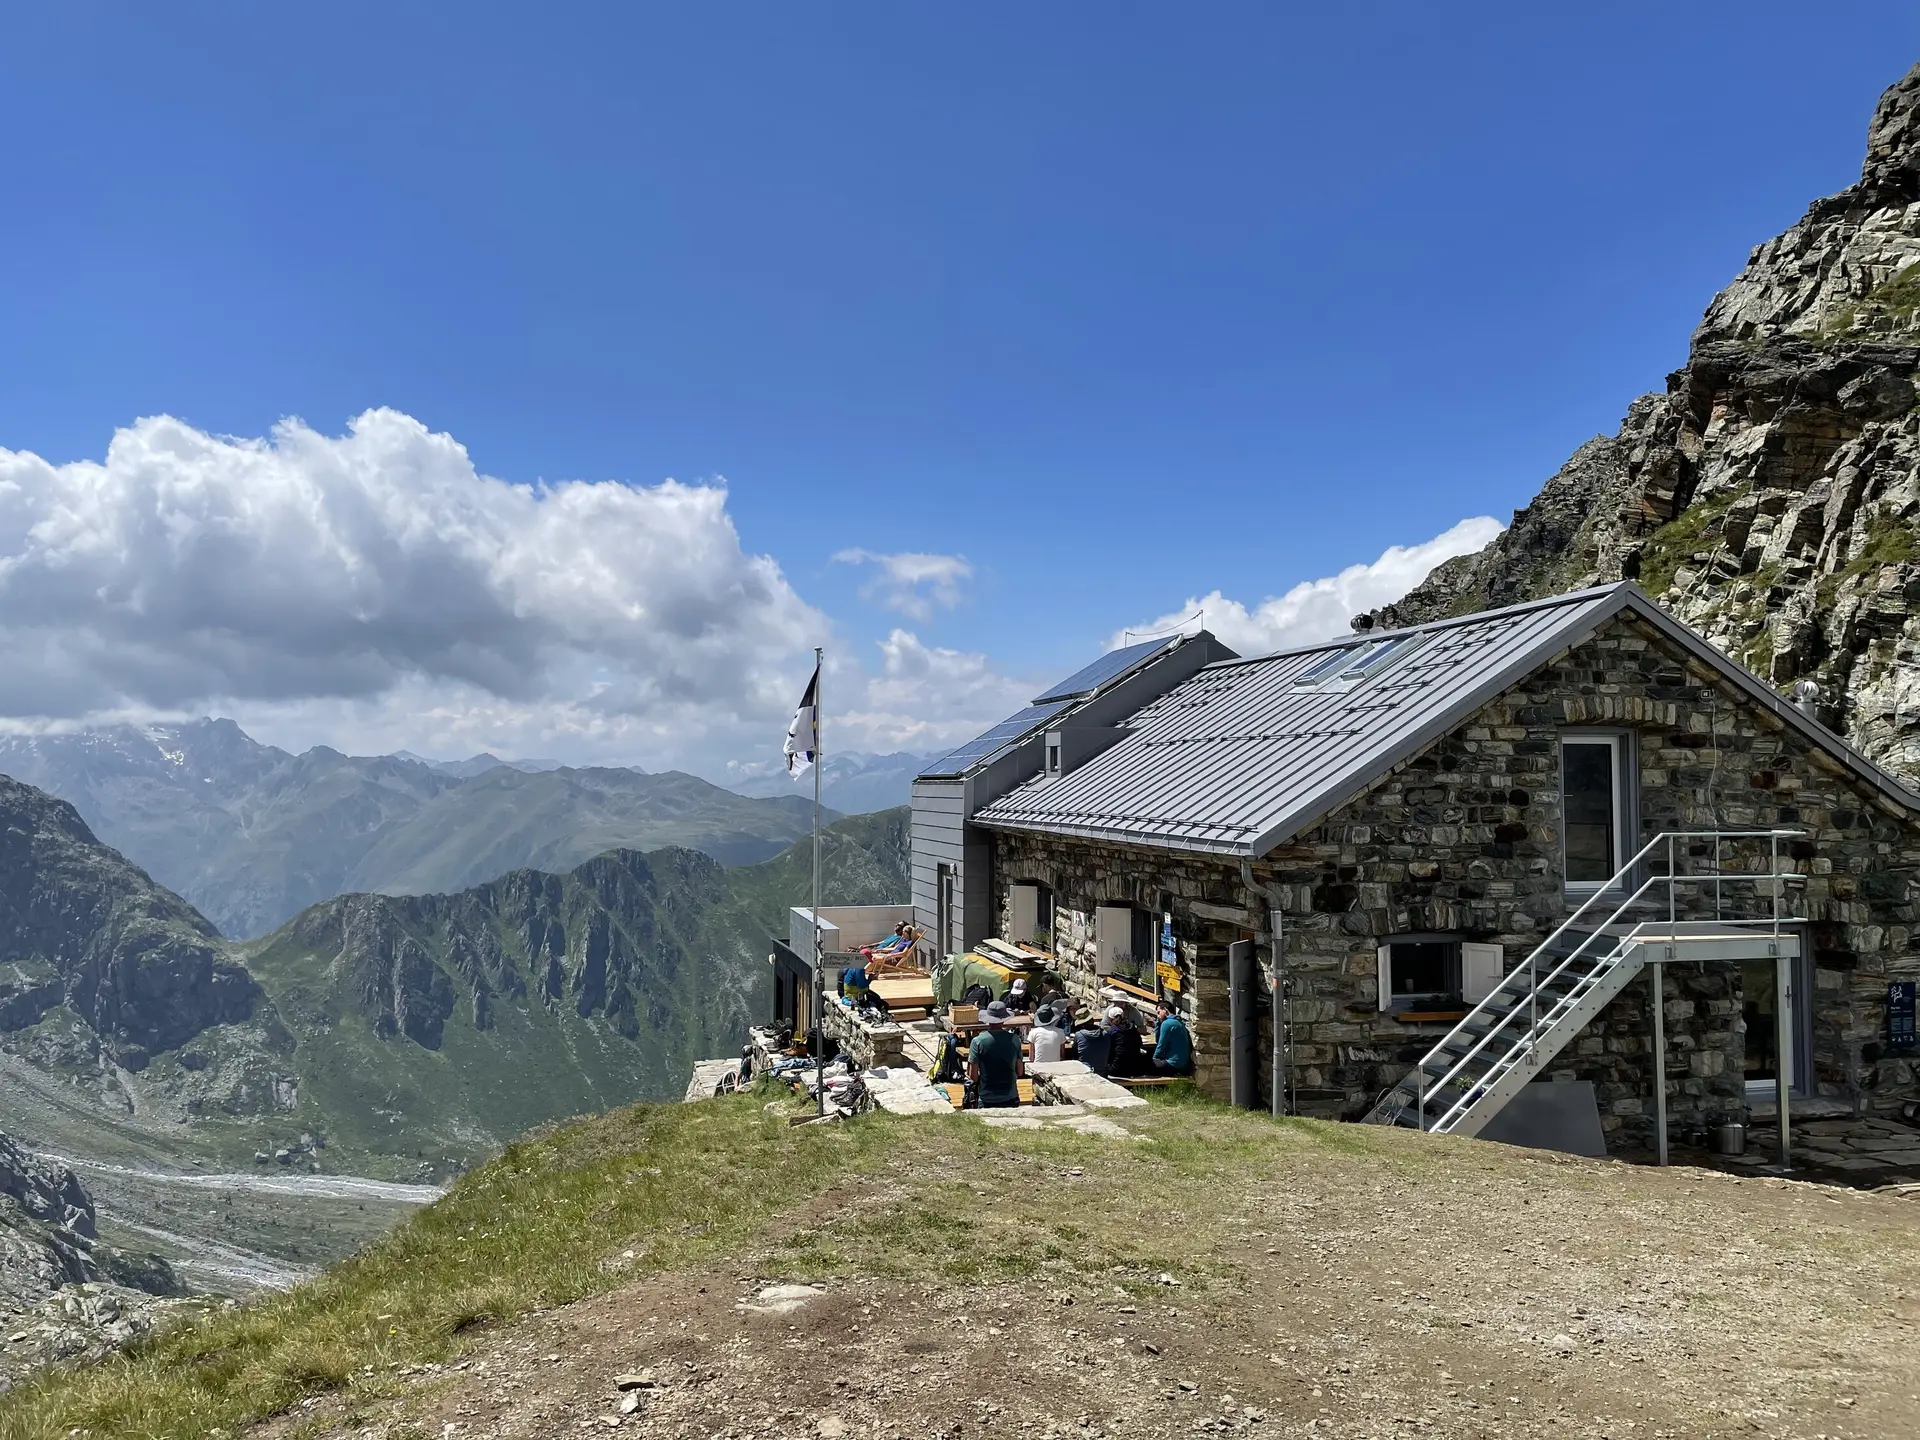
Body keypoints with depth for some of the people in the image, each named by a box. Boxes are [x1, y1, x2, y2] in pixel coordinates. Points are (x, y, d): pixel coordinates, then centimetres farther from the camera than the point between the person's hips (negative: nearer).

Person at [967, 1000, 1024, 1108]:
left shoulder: (978, 1041, -11)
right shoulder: (1015, 1039, -4)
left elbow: (973, 1075, -8)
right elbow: (1019, 1072, 5)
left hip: (987, 1100, -2)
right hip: (1011, 1099, 2)